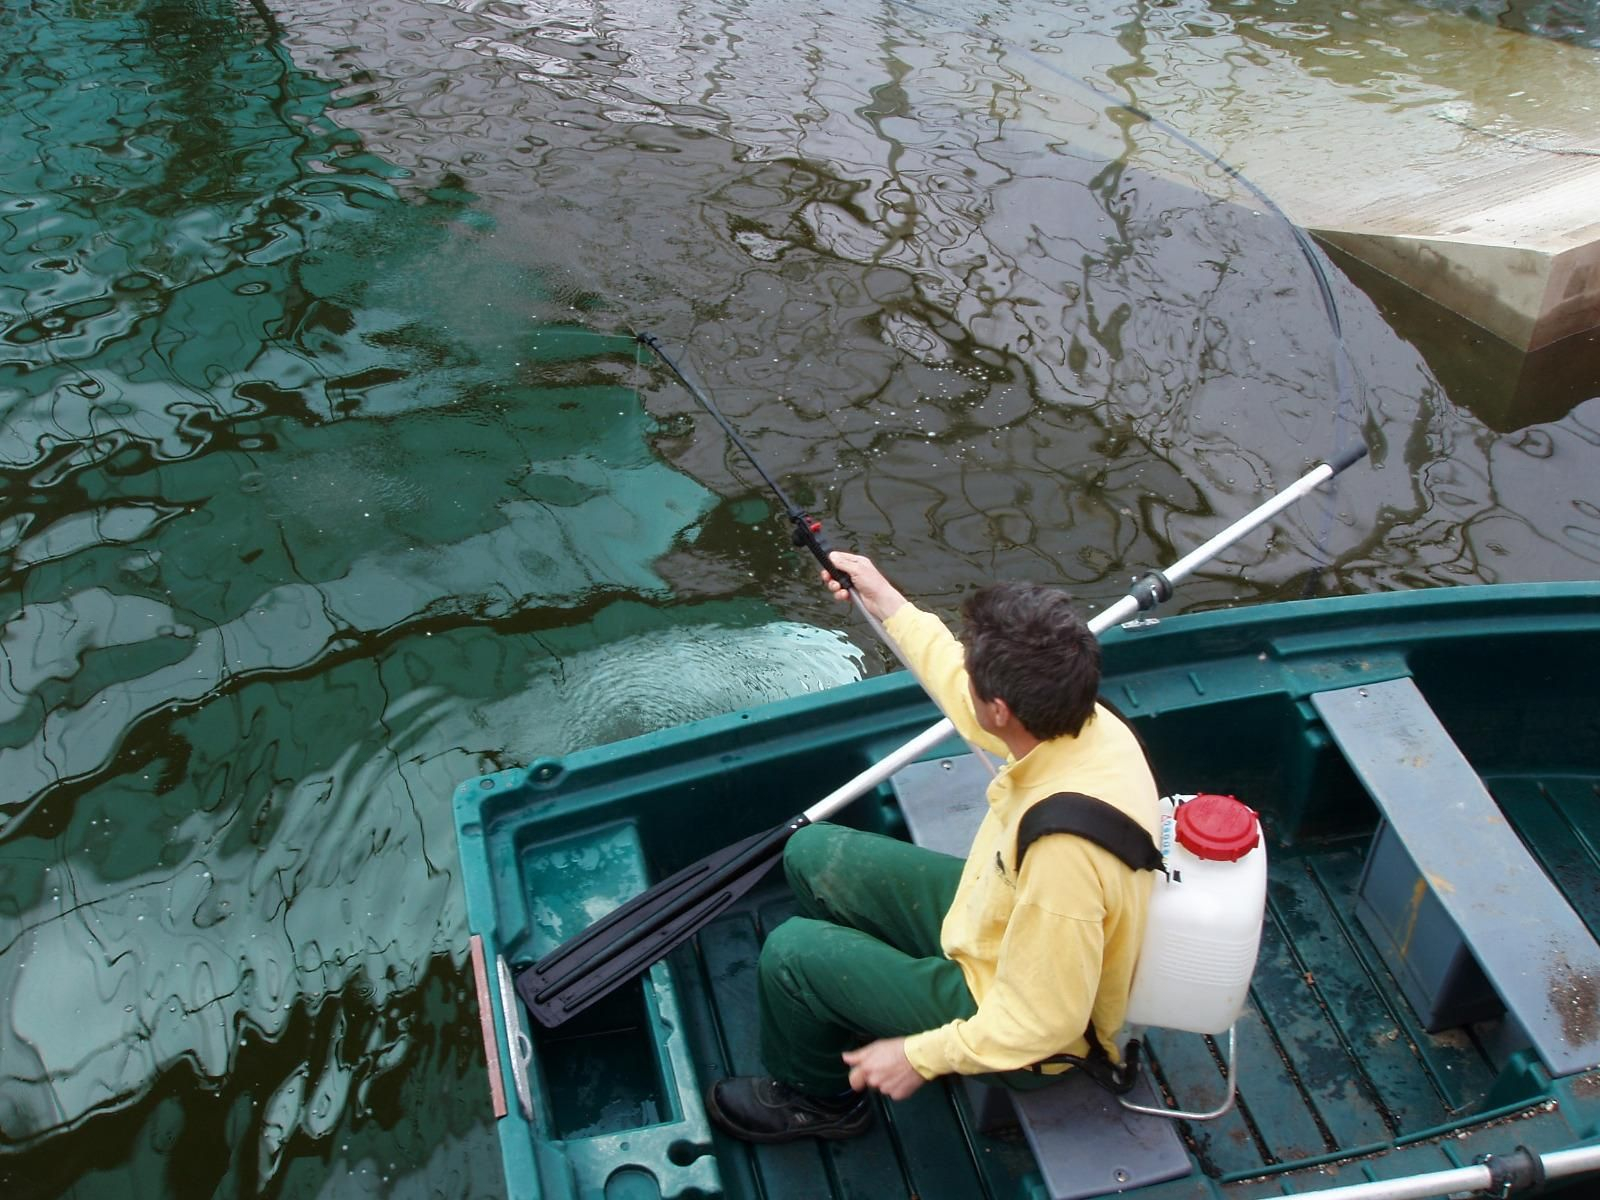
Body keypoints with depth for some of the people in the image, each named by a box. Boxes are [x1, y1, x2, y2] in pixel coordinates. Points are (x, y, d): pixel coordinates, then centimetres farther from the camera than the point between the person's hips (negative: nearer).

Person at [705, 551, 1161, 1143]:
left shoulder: (1062, 848, -43)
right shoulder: (1085, 719, -18)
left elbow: (1043, 1023, -30)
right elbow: (975, 707, 5)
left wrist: (922, 1056, -18)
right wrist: (889, 605, 9)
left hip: (1015, 1027, -8)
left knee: (791, 954, -7)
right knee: (813, 855, 9)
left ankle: (817, 1099, 23)